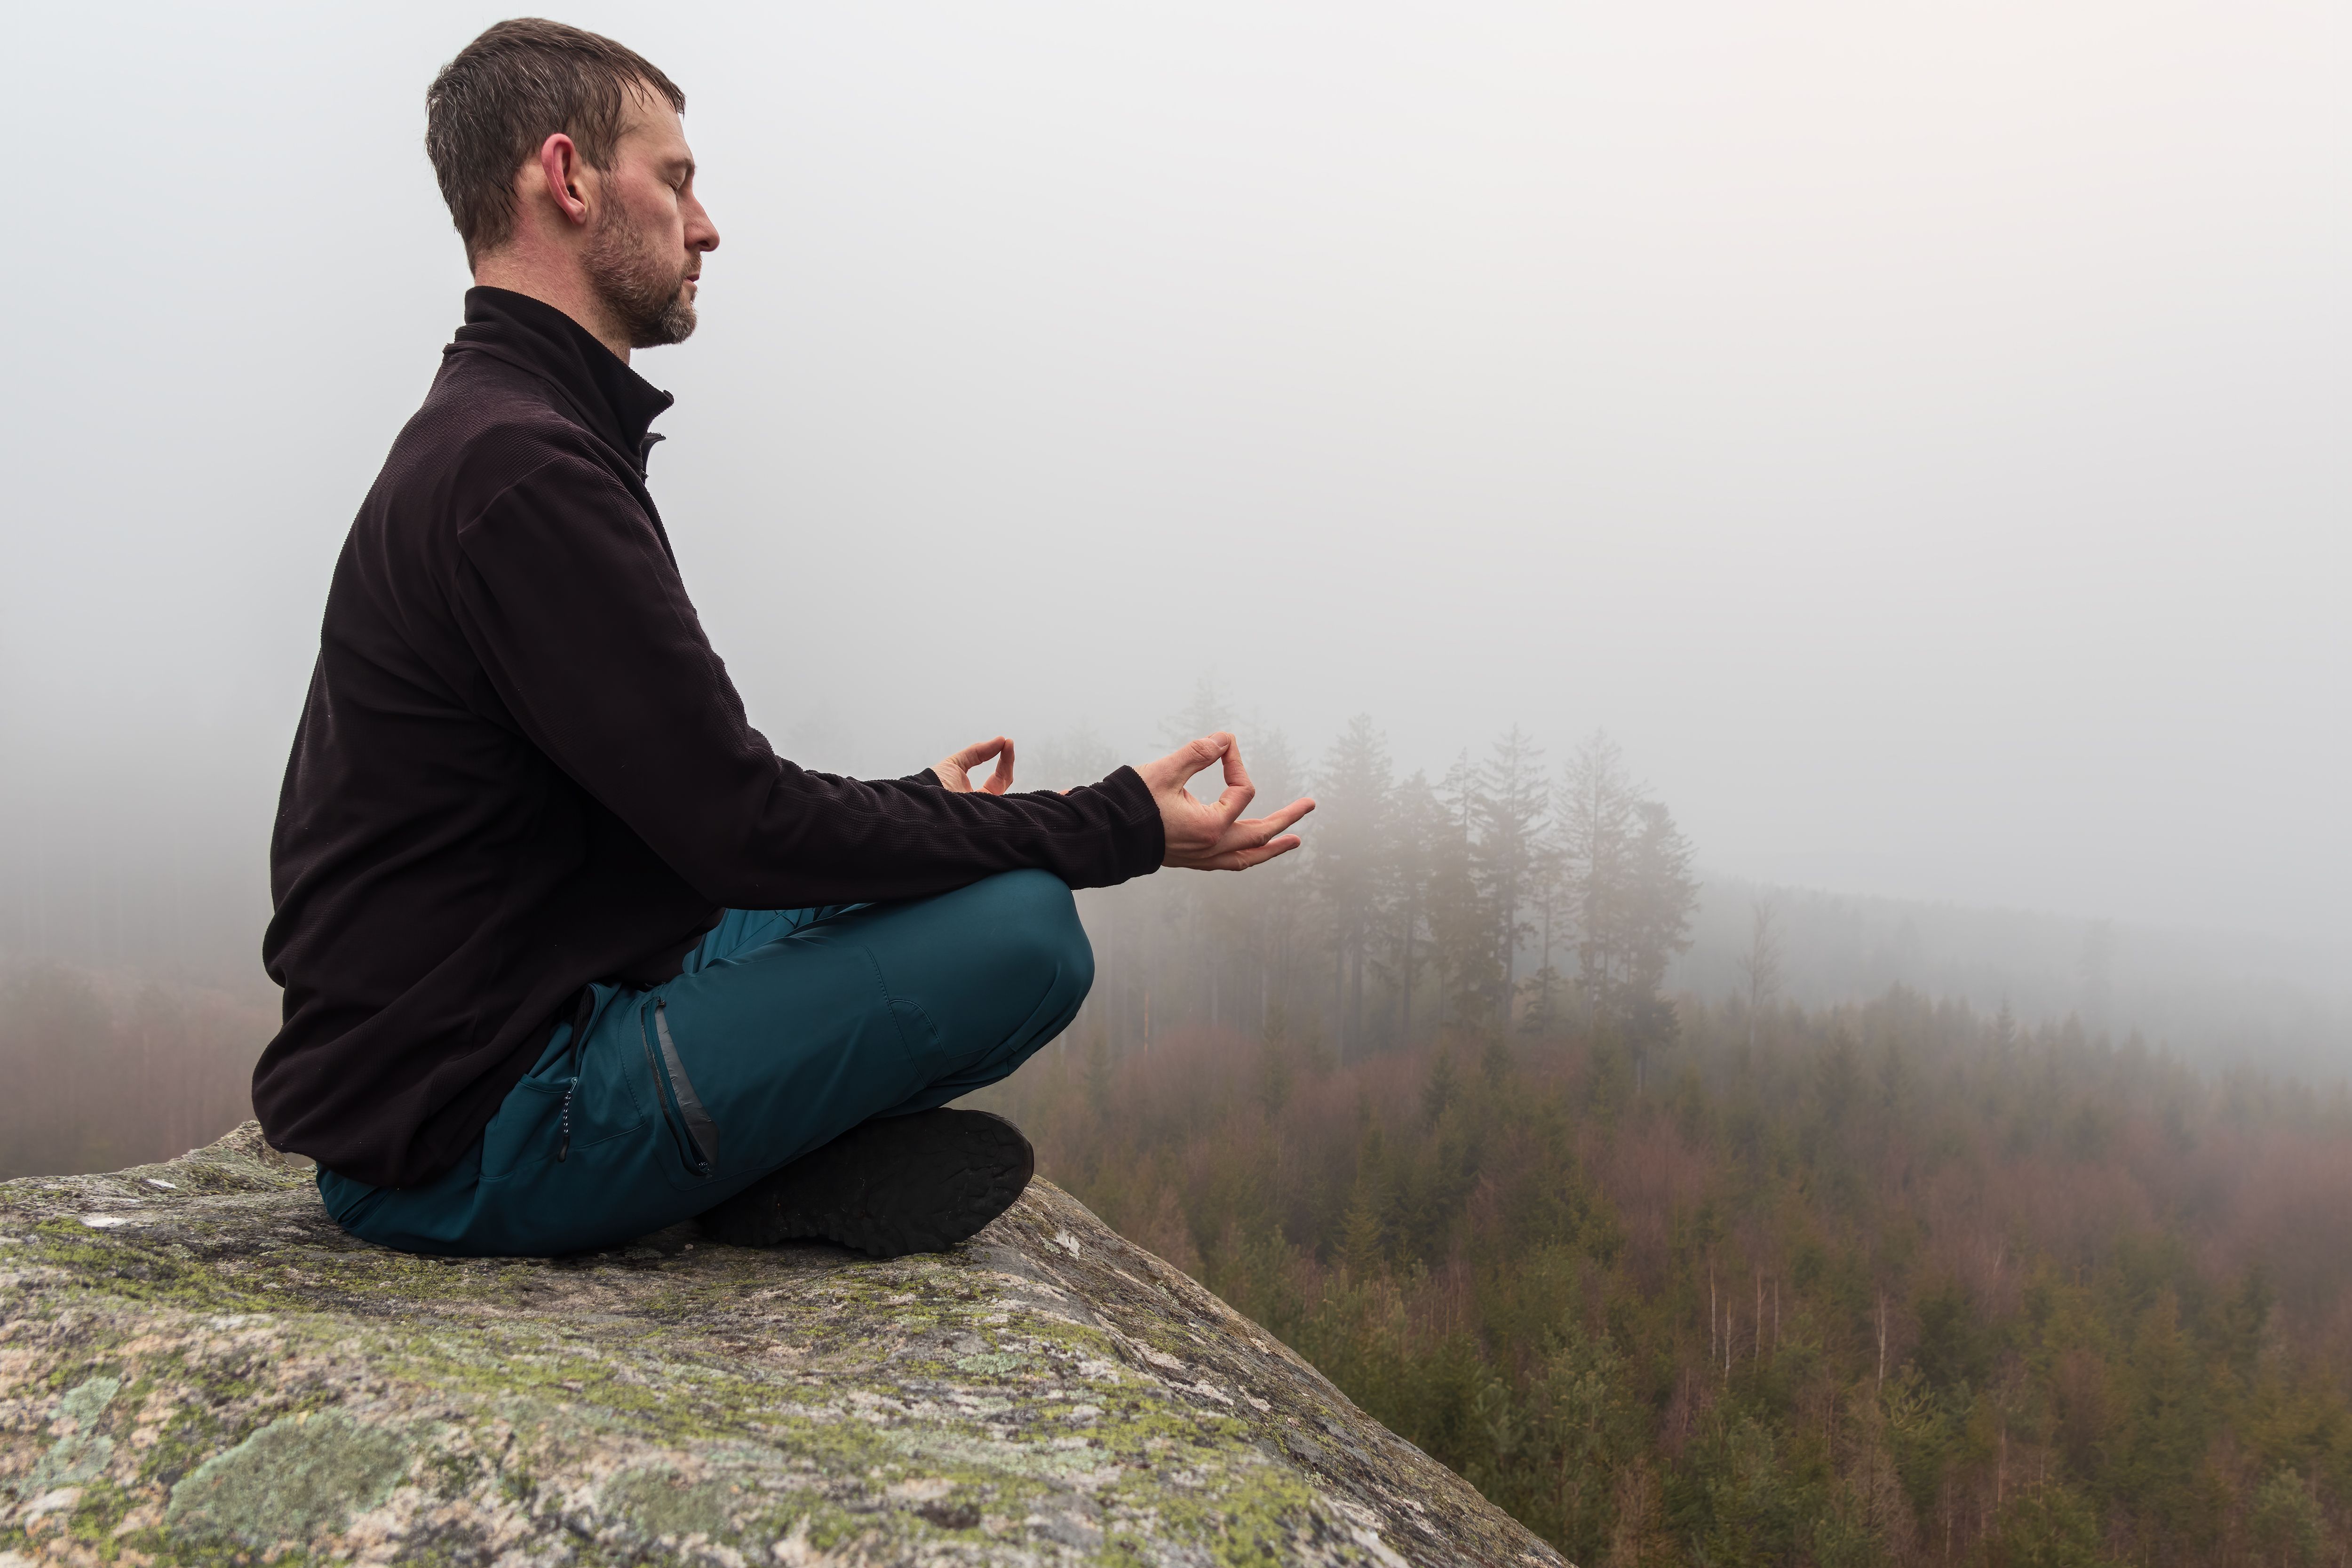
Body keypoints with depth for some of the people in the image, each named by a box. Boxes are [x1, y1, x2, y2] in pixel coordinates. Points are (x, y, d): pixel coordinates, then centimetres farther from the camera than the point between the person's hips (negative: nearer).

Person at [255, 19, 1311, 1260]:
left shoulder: (498, 436, 14)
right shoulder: (521, 469, -20)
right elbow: (749, 831, -20)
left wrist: (917, 805, 20)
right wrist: (1119, 828, -13)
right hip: (464, 1149, -10)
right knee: (1023, 928, -21)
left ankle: (785, 1159, 2)